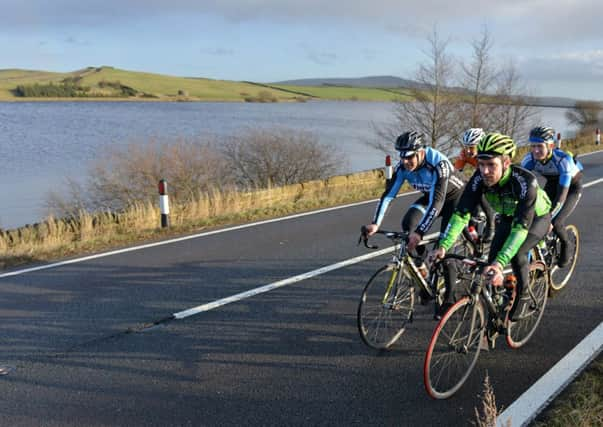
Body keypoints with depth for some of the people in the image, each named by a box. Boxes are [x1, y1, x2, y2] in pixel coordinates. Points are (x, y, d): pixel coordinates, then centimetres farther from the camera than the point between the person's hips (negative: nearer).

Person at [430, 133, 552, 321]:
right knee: (492, 261, -11)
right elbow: (461, 213, -31)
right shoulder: (480, 178, -29)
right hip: (507, 217, 4)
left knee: (516, 255, -27)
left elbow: (521, 227, -46)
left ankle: (523, 294, 0)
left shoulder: (525, 181, -41)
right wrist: (443, 246, -44)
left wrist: (500, 263, -57)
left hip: (536, 217, -4)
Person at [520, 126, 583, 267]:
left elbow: (562, 193, -42)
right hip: (552, 184, 4)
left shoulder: (563, 159, -38)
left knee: (556, 223, -18)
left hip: (572, 186, -4)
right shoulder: (529, 159, -25)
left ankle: (566, 248, 12)